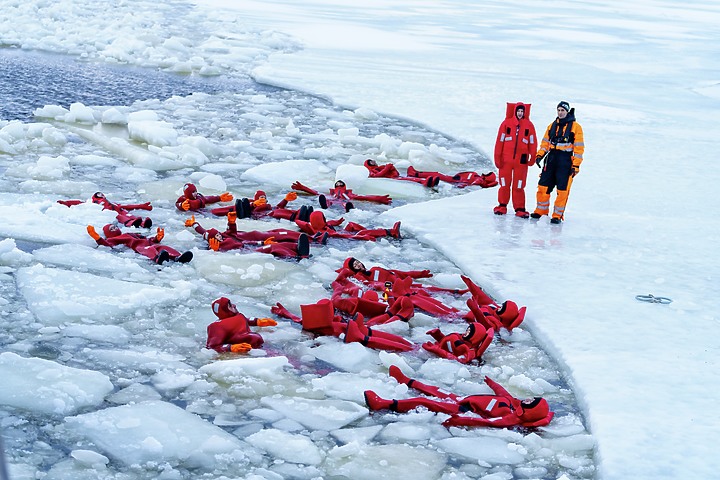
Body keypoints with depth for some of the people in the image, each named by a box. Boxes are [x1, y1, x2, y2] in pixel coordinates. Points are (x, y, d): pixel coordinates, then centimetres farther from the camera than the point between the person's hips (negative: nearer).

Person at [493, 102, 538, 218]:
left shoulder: (529, 125, 4)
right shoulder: (506, 123, 2)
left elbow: (533, 143, 6)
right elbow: (499, 141, 2)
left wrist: (532, 158, 1)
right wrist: (497, 158, -1)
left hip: (521, 161, 0)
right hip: (506, 159, 0)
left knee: (519, 186, 2)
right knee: (504, 184, 6)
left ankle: (519, 208, 7)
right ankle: (502, 206, 18)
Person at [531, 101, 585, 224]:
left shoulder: (575, 127, -3)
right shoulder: (552, 126, 13)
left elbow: (579, 148, -5)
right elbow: (545, 142, 17)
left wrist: (576, 165, -10)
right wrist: (539, 155, 1)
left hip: (566, 161, -5)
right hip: (551, 159, 5)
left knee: (562, 190, -4)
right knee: (543, 186, 3)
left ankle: (558, 215, 2)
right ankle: (541, 211, 15)